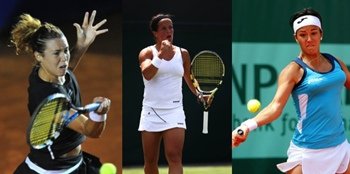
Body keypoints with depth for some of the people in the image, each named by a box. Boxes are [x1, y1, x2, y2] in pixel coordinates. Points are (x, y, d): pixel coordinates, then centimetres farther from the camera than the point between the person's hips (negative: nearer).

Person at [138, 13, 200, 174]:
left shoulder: (183, 53, 8)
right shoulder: (147, 52, 0)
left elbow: (189, 80, 18)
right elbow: (147, 74, -19)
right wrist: (161, 54, -27)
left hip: (174, 111, 0)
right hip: (151, 112, 0)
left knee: (174, 157, -16)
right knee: (150, 161, 7)